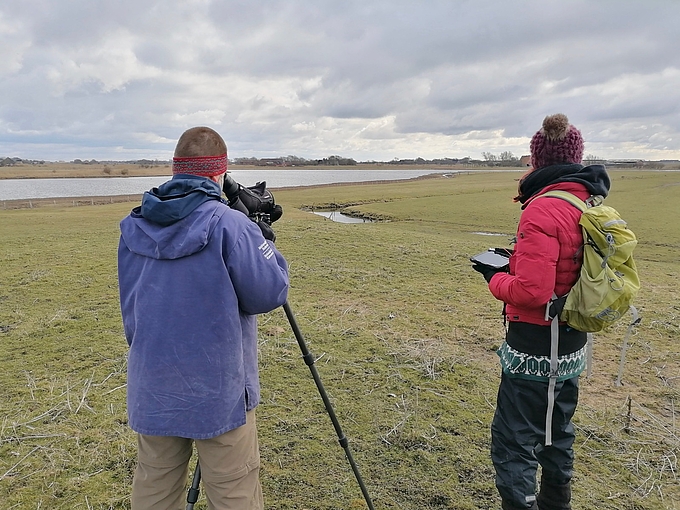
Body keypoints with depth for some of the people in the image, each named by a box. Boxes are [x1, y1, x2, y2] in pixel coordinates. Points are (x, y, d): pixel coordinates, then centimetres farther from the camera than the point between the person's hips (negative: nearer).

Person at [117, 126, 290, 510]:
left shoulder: (134, 226, 1)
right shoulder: (228, 224, -18)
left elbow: (130, 306, 12)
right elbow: (271, 293, -13)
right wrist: (265, 241, 2)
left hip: (151, 390, 6)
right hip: (217, 393, -6)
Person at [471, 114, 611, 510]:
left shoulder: (543, 210, -21)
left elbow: (530, 291, -25)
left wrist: (495, 275, -7)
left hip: (535, 350, -9)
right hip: (572, 345, 9)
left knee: (513, 446, 1)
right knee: (556, 435, 25)